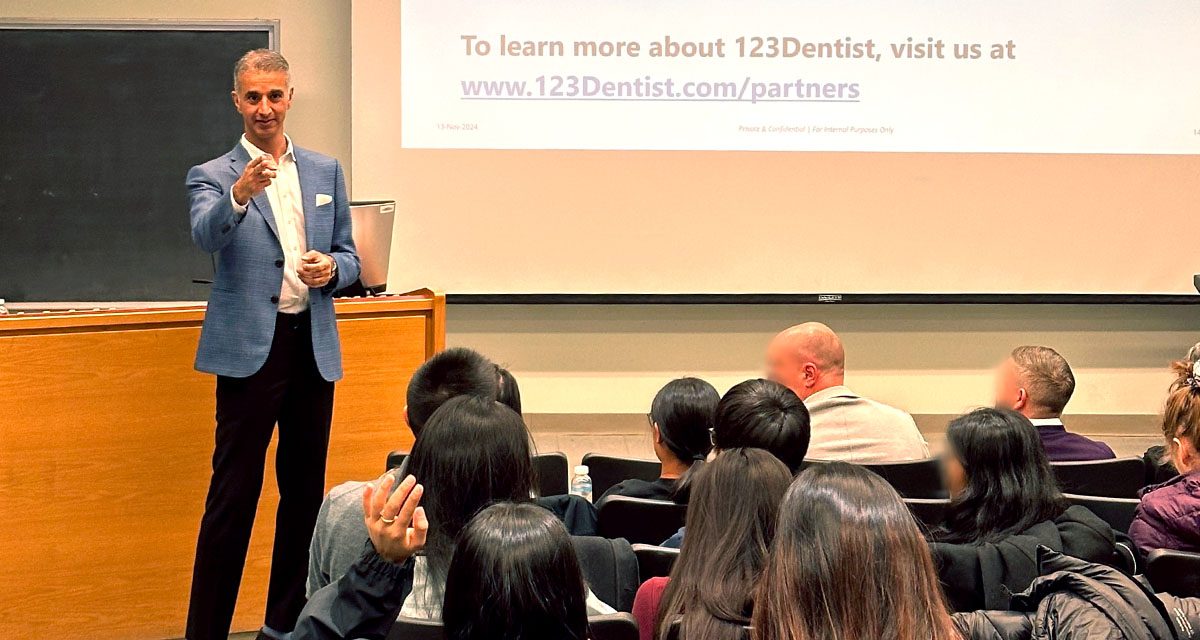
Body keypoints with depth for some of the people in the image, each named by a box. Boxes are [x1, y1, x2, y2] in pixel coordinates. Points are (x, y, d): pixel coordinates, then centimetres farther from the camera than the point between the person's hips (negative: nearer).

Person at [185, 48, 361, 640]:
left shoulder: (325, 171, 12)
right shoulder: (212, 176, -1)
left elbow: (348, 257, 15)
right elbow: (206, 236, -22)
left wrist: (331, 269, -8)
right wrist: (239, 194, -41)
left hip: (314, 346, 5)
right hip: (250, 348, -4)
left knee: (304, 488, 10)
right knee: (233, 494, -5)